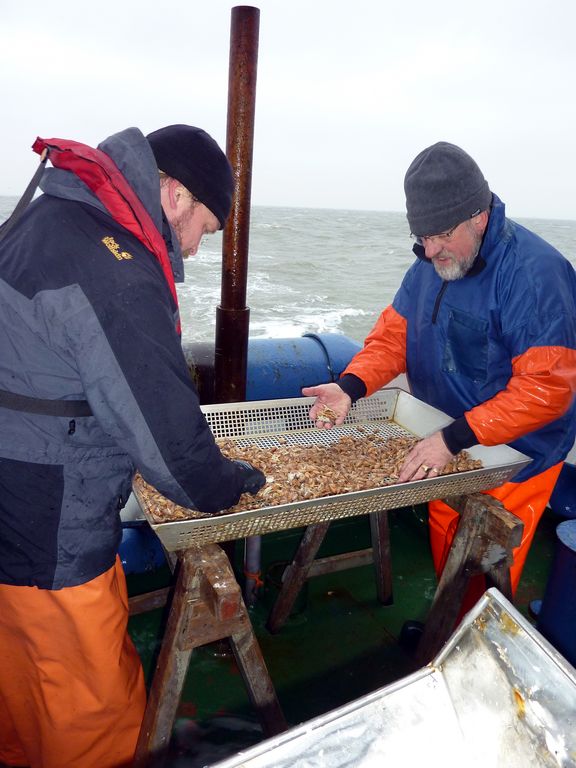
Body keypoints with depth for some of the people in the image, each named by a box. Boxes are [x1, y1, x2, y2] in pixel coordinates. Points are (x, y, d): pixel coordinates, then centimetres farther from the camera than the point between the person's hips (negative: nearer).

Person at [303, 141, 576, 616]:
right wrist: (350, 387, -21)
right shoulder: (431, 264, -2)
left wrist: (455, 438, -33)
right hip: (447, 447, 7)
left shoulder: (535, 272, -27)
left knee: (486, 571, 8)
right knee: (443, 542, 22)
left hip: (513, 453, -7)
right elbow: (394, 332, -2)